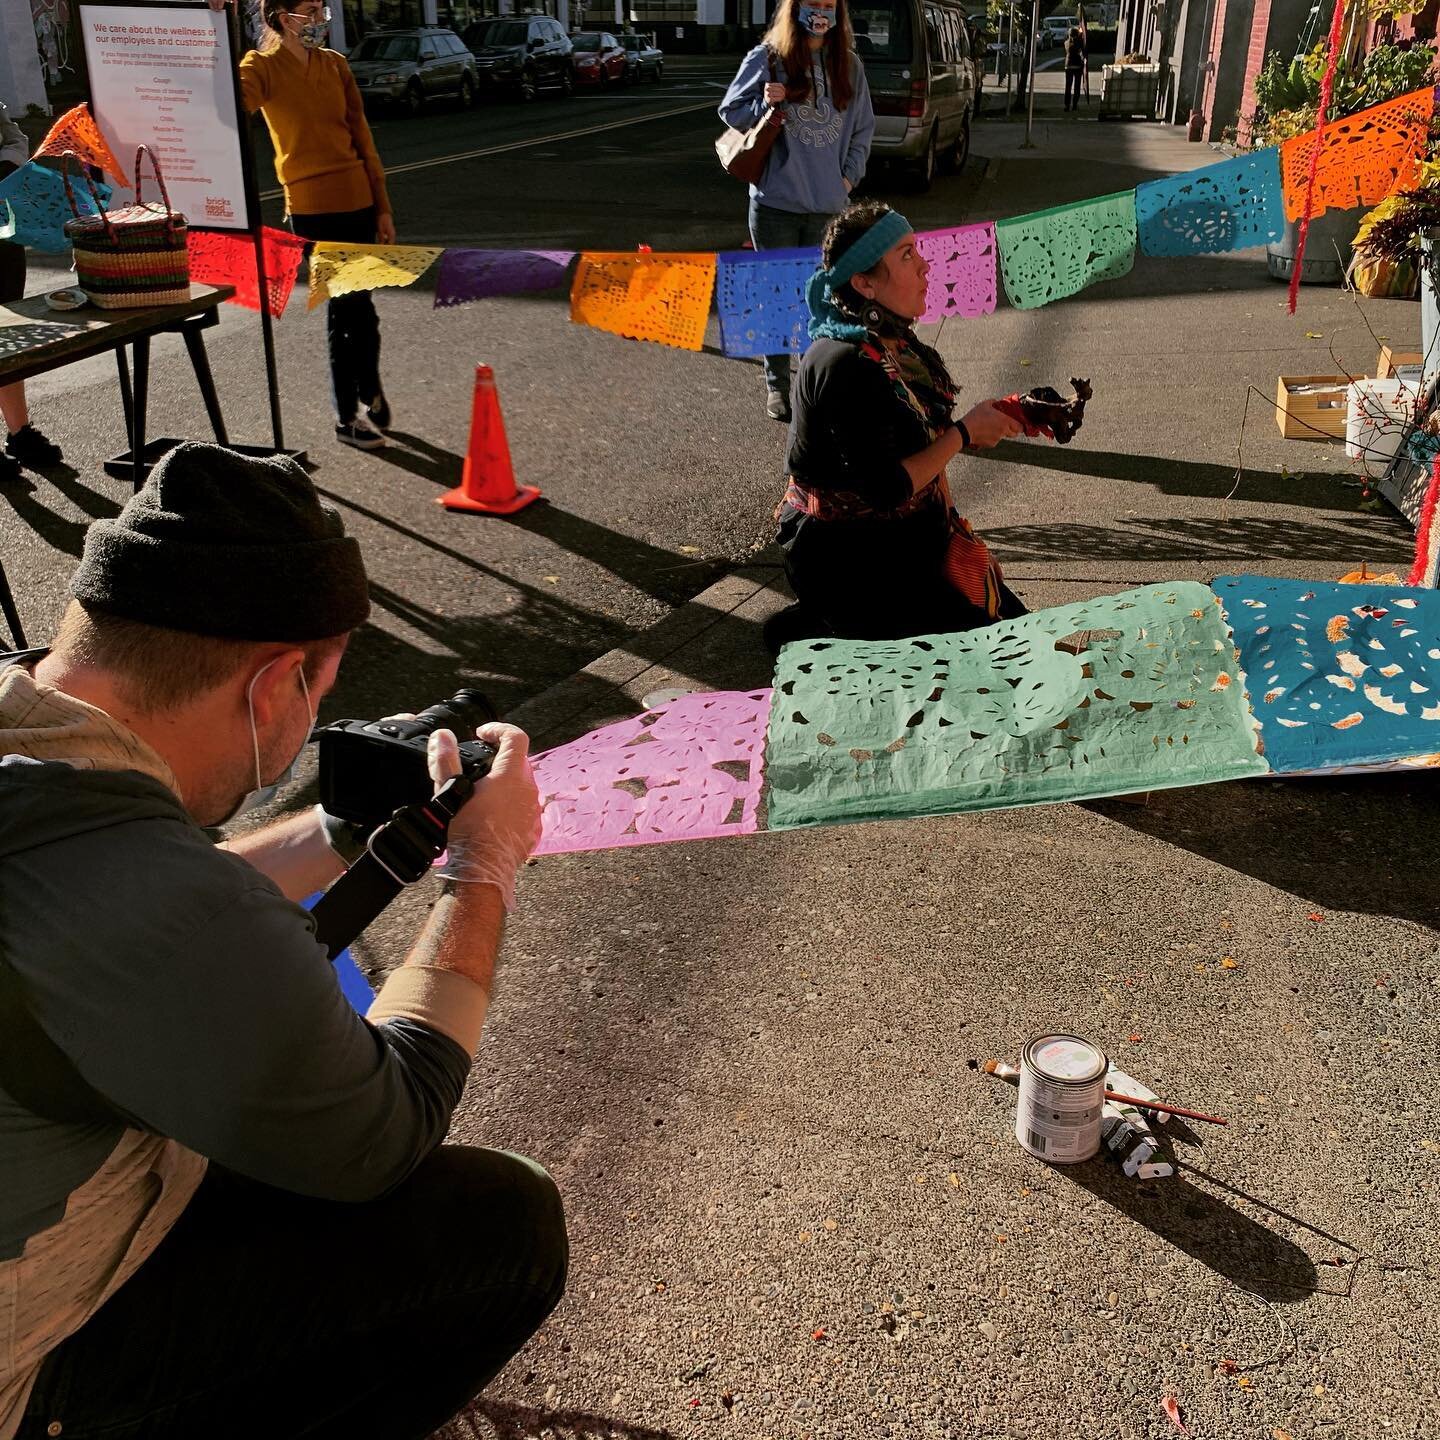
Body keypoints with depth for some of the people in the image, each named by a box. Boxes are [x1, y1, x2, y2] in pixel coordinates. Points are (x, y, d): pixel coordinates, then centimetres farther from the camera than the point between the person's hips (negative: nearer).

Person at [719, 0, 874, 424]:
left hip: (829, 205, 2)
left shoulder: (849, 64, 7)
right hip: (776, 202, -2)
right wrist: (765, 104, -16)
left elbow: (863, 127, 16)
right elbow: (730, 111, 2)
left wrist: (849, 175, 5)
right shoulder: (766, 58, -3)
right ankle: (777, 385, 16)